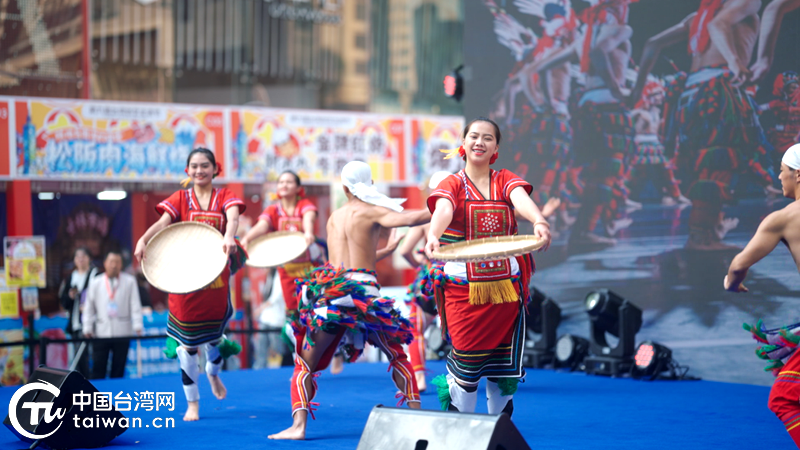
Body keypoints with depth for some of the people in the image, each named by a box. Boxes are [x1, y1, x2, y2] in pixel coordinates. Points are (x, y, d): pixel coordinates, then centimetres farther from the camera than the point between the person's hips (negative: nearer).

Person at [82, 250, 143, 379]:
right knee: (98, 369, -3)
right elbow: (89, 307, 10)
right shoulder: (95, 283, 7)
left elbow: (135, 305, 1)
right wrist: (87, 329, 4)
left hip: (122, 333, -1)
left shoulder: (129, 281, 3)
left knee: (118, 369, 5)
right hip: (101, 333, 1)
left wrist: (138, 326, -8)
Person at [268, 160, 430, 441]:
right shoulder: (373, 212, 3)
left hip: (329, 290, 2)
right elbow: (411, 219, -13)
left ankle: (298, 425, -9)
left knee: (305, 364, 8)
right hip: (363, 289, -2)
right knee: (397, 355, 17)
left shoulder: (334, 218, 19)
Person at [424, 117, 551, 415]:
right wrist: (433, 236, -44)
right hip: (463, 287, -2)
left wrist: (539, 221, -40)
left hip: (505, 286, 2)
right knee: (466, 358, -4)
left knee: (504, 363, 6)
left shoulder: (505, 181, 6)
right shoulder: (452, 184, 1)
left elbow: (522, 199, -17)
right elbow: (443, 210, -22)